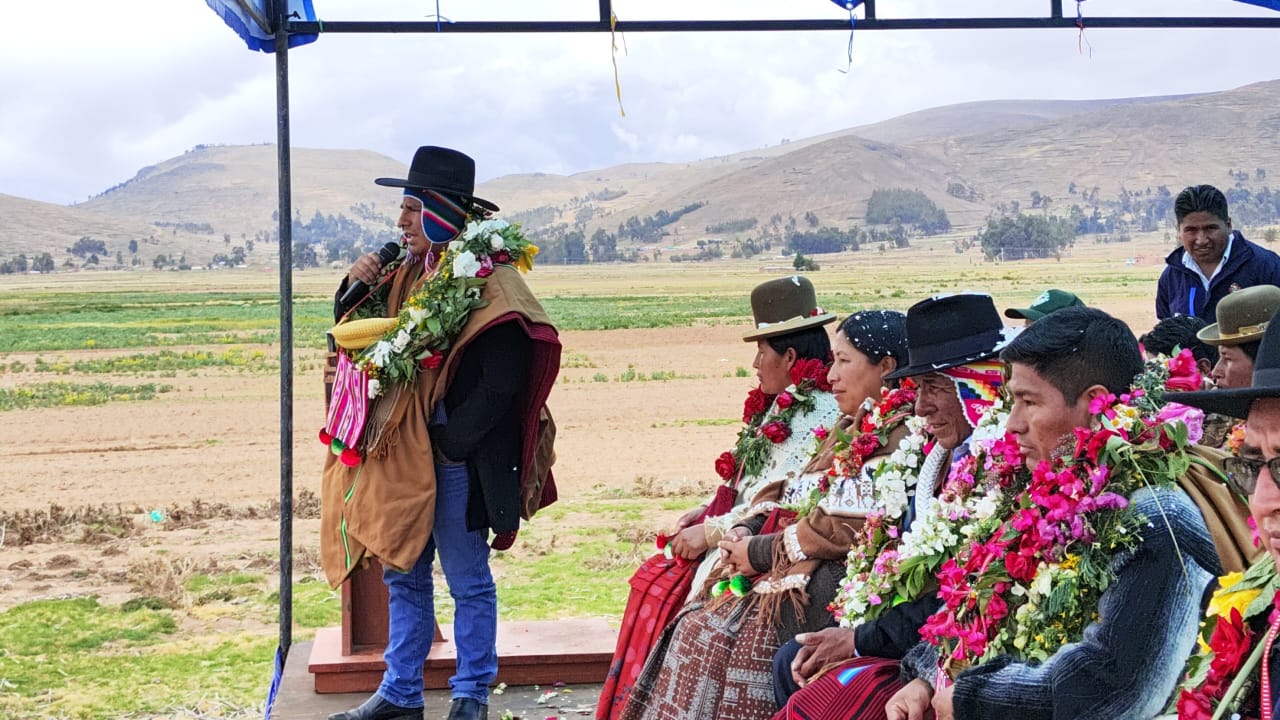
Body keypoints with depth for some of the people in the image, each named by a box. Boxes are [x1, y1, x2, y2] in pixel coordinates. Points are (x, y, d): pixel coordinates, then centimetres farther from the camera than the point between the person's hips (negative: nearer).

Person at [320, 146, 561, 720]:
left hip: (453, 458, -8)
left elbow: (501, 384, -19)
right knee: (402, 574, 16)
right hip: (395, 452, 8)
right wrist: (356, 288, -1)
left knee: (468, 581, 7)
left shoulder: (488, 282, -14)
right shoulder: (406, 271, 8)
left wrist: (446, 445, -18)